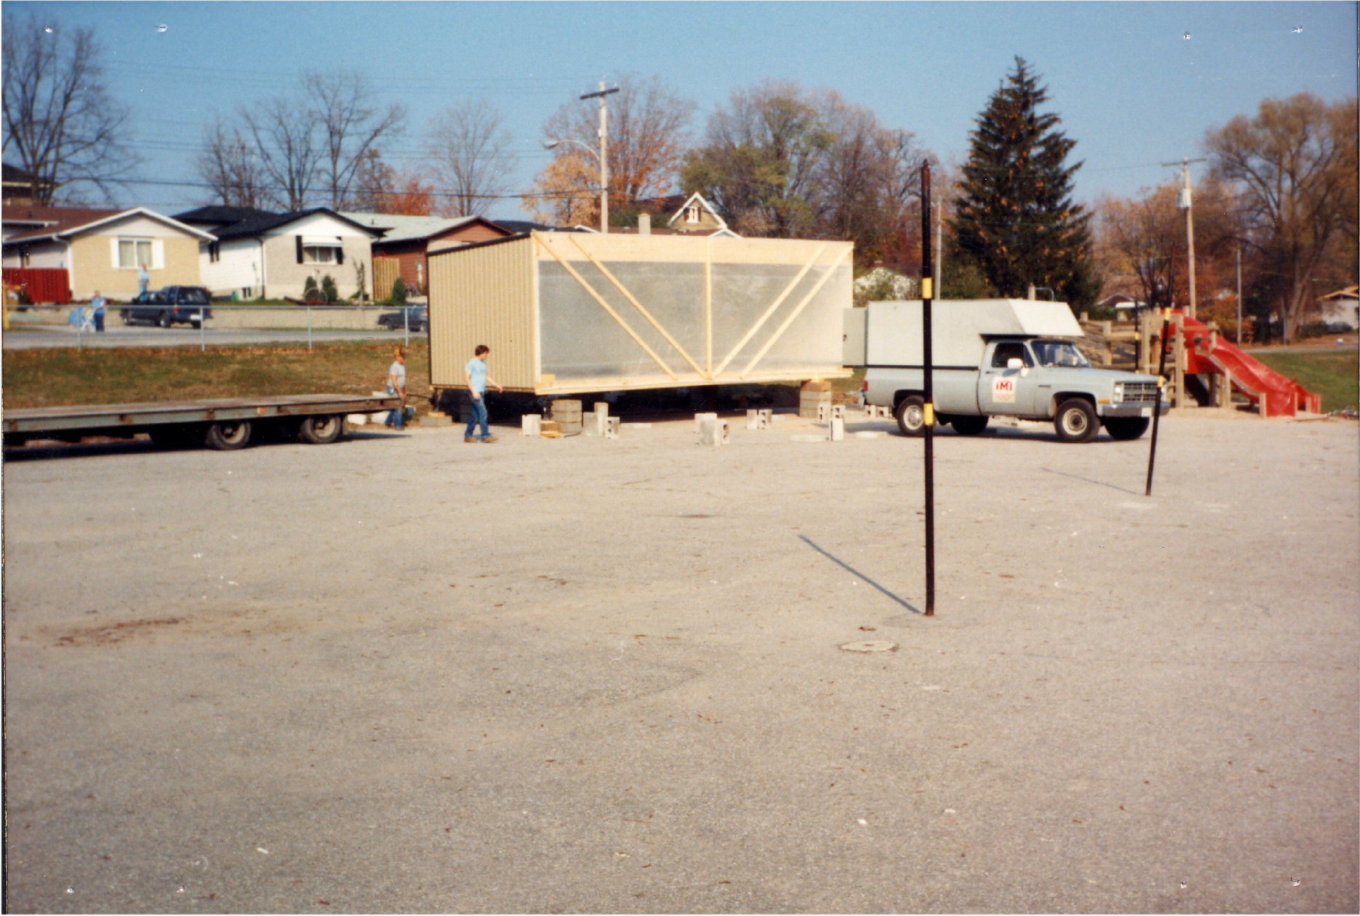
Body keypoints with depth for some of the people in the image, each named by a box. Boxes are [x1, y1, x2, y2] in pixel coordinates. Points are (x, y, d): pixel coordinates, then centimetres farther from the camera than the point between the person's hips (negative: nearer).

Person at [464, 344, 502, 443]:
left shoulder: (483, 363, 15)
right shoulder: (472, 363, -10)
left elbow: (487, 376, 23)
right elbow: (466, 377, -13)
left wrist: (497, 384, 11)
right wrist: (474, 391, -19)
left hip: (481, 392, 9)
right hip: (475, 392, -9)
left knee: (475, 415, 10)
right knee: (482, 413, -12)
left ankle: (468, 435, 16)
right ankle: (485, 435, -10)